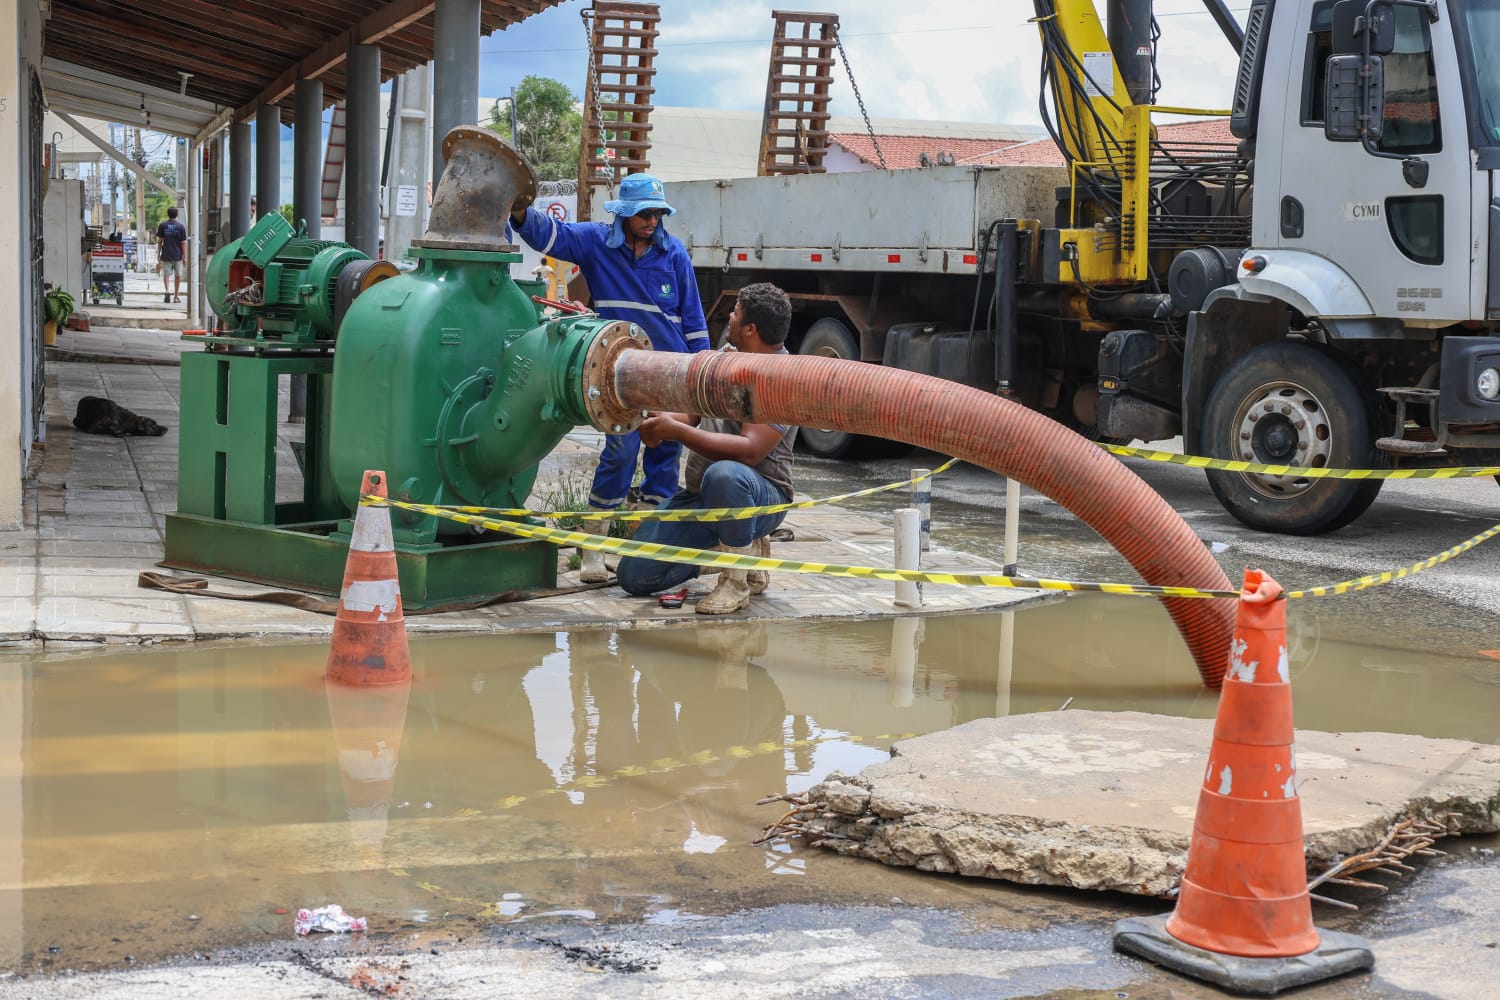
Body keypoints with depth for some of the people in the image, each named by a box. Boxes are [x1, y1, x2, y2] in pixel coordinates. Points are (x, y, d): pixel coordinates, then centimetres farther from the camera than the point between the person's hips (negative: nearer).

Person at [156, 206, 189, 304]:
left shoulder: (162, 226, 0)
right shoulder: (181, 226, -4)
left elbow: (159, 241, 3)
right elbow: (183, 243, -4)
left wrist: (158, 254, 11)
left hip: (166, 255, 0)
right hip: (177, 255, 0)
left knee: (166, 274, 2)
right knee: (178, 275, 11)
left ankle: (166, 290, -24)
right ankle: (176, 296, 17)